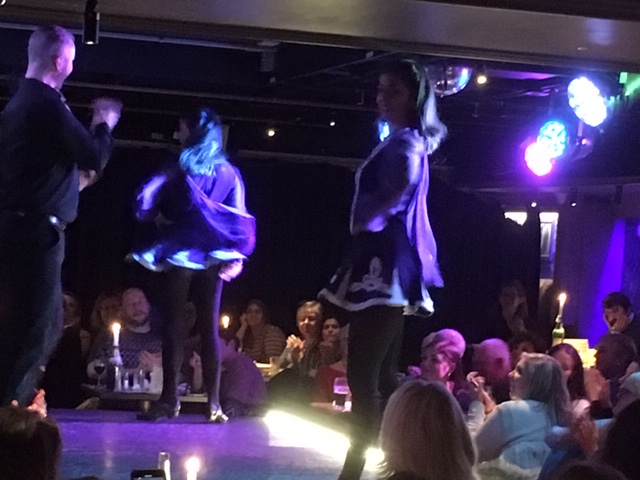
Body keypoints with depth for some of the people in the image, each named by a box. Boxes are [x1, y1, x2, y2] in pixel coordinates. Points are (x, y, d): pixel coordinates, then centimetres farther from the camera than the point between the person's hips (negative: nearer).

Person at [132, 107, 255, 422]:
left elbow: (144, 202, -9)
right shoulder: (229, 173, 9)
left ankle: (169, 399, -6)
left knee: (173, 325, -2)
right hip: (212, 257, 4)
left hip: (177, 253, -4)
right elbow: (241, 218, 5)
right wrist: (236, 258, 5)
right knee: (209, 328, 4)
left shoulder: (179, 168, -3)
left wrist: (158, 217, 10)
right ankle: (213, 403, 0)